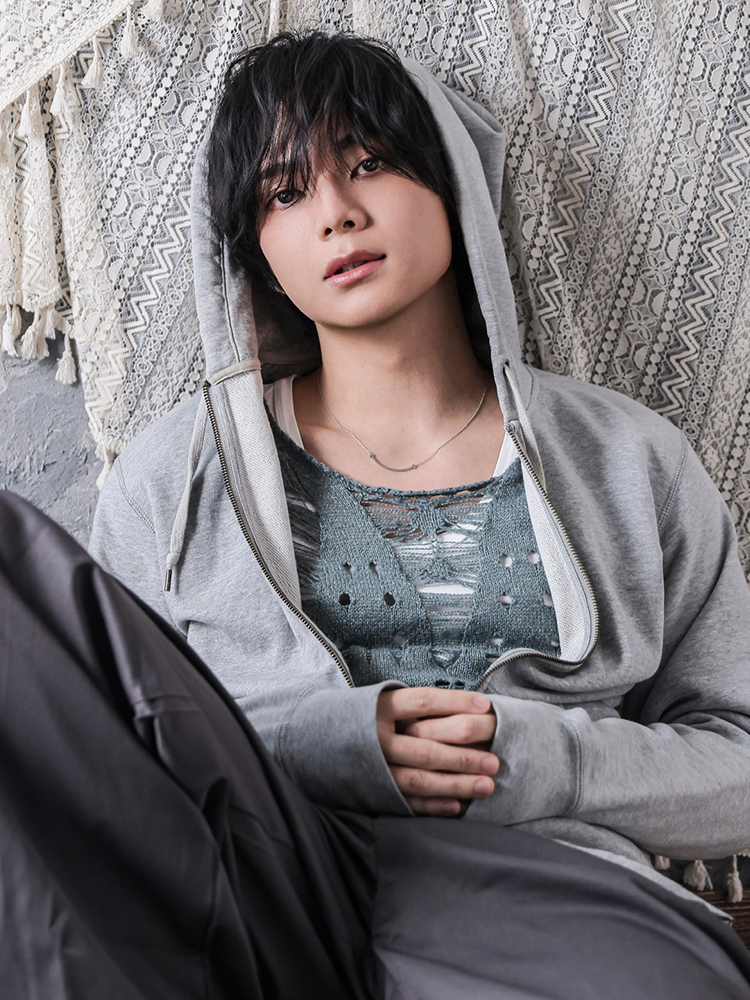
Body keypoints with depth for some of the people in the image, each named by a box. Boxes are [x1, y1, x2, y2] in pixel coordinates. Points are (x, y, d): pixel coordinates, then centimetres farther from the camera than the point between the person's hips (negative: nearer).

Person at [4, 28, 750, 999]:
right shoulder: (174, 473, 11)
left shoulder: (632, 462, 12)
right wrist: (309, 746, -10)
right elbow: (90, 754, 9)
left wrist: (540, 758, -7)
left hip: (547, 893, 0)